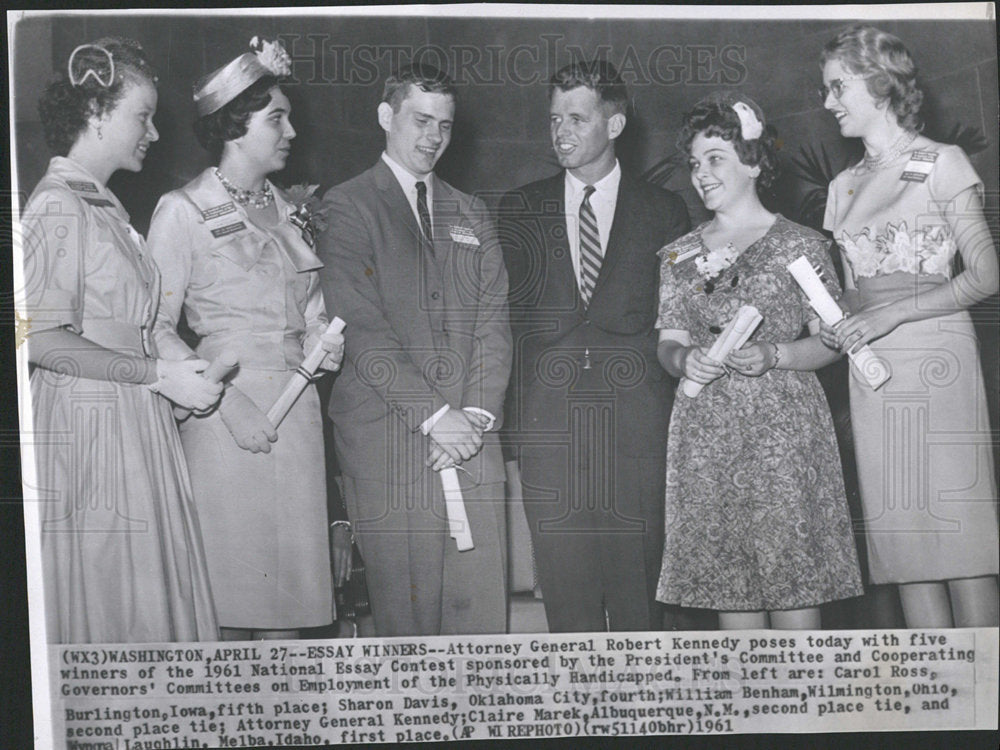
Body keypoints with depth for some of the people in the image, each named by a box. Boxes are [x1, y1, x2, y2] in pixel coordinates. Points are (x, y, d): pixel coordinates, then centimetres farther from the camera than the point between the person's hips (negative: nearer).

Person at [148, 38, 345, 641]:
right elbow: (157, 328, -8)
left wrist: (324, 342, 2)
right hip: (225, 415, -5)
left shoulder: (289, 212, 15)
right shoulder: (183, 211, -4)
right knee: (228, 582, -1)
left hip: (296, 412, 6)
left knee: (290, 585, 7)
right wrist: (227, 402, -16)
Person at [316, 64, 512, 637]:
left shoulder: (472, 215, 20)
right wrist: (432, 415, -12)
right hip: (386, 438, -4)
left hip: (473, 437, 4)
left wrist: (478, 414, -3)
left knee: (484, 602, 2)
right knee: (406, 604, -2)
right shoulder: (347, 208, 3)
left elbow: (494, 320, 12)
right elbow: (363, 330, -7)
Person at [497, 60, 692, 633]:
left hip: (639, 421, -1)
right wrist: (502, 414, 3)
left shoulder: (664, 211, 9)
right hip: (548, 424, 1)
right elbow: (505, 312, 11)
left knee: (639, 590, 1)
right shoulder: (518, 210, 13)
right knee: (564, 587, 3)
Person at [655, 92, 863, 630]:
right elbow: (668, 343, 11)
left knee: (791, 577, -5)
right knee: (727, 579, 3)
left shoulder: (799, 245, 3)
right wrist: (684, 359, -11)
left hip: (781, 428, -3)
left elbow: (831, 340, 1)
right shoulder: (680, 256, 13)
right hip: (706, 434, 3)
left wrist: (773, 354, -16)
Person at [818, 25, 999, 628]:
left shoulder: (941, 162, 2)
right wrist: (837, 324, 3)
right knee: (905, 541, 2)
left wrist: (890, 314, -13)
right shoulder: (843, 187, 18)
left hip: (935, 354, -5)